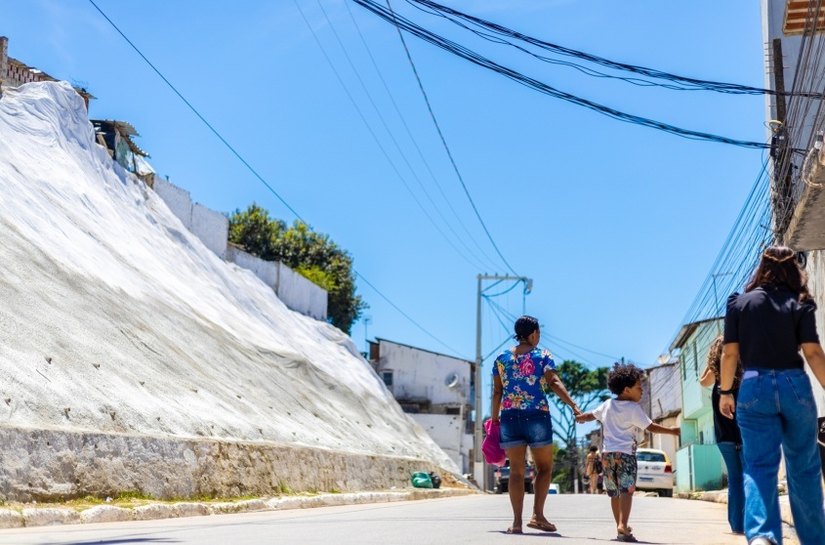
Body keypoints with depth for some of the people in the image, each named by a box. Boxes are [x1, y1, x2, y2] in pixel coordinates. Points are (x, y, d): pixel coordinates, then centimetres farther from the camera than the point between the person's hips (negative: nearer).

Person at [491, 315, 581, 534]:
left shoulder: (501, 358, 10)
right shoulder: (543, 356, 1)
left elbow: (497, 392, 9)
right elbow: (554, 383, -13)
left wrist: (494, 419, 16)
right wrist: (573, 405, -19)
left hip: (509, 418, 3)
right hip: (537, 417, -3)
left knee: (516, 470, 6)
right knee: (544, 468, 11)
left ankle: (517, 522, 0)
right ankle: (538, 515, 0)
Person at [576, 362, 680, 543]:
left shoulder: (607, 405, 12)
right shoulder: (633, 408, -7)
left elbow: (591, 415, 27)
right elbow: (651, 427, -7)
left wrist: (578, 418, 48)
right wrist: (673, 431, -1)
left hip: (608, 453, 6)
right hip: (625, 453, -6)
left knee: (614, 492, 13)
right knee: (626, 489, -13)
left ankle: (620, 525, 21)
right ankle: (623, 525, -28)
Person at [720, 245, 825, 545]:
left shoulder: (739, 302, 4)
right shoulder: (799, 304, 1)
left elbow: (730, 353, 2)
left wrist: (725, 392, 11)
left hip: (755, 387, 0)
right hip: (795, 385, 0)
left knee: (759, 466, -2)